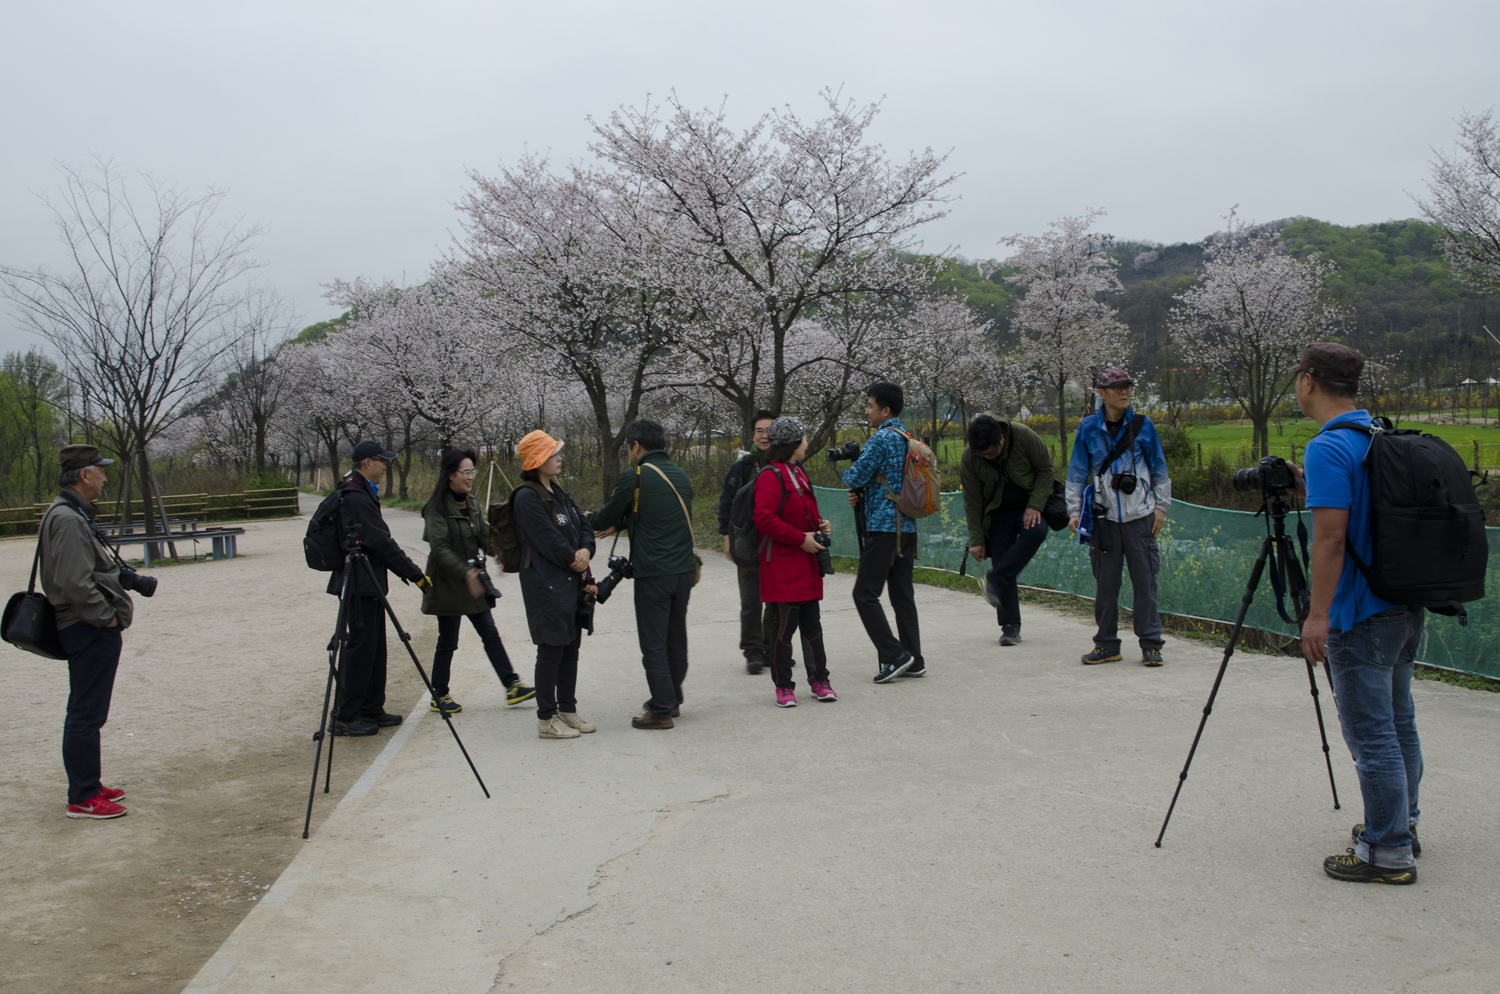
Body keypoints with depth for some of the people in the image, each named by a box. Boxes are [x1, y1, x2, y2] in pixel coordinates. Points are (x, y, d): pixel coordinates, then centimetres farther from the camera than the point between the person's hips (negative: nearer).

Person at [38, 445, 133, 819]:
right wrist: (106, 617, -17)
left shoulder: (75, 515, 16)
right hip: (89, 632, -11)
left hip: (91, 630, 11)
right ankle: (82, 799, 2)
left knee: (85, 713, 17)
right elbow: (74, 584, -25)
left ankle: (88, 787, 27)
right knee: (86, 715, -4)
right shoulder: (67, 519, -18)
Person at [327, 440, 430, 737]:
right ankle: (346, 717, 1)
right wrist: (415, 575, -15)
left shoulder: (361, 495, 15)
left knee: (374, 648, 14)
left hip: (368, 584, 10)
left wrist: (410, 571, 14)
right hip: (361, 585, -10)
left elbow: (378, 542, 18)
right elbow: (382, 544, -19)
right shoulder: (356, 499, -17)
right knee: (361, 647, -5)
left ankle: (371, 710, 21)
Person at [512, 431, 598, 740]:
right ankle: (546, 720, 6)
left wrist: (586, 550, -8)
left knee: (570, 648, 14)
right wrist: (576, 561, -7)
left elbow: (583, 525, 12)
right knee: (551, 651, -3)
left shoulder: (558, 491, 14)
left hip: (571, 583, 9)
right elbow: (549, 540, -18)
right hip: (546, 585, -9)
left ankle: (567, 710, 24)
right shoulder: (528, 497, -14)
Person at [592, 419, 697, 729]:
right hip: (684, 570, 7)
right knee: (676, 638, 16)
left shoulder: (635, 477, -10)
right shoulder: (680, 475, 11)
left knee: (653, 643, 1)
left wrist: (588, 521, 23)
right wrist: (617, 525, 23)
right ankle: (672, 700, 28)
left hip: (653, 573, -7)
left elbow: (607, 515, 1)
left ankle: (661, 711, 3)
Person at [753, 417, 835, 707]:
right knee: (785, 624, -4)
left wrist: (821, 524, 9)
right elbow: (765, 518, -22)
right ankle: (784, 686, 6)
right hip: (782, 565, -9)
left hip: (807, 564, 9)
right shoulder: (771, 476, -13)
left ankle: (819, 680, 19)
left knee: (812, 623, 12)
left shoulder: (799, 473, 18)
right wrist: (801, 539, -19)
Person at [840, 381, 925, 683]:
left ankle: (894, 655, -7)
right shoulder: (908, 439, 17)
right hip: (907, 528, 9)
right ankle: (914, 660, 11)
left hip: (884, 528, -9)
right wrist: (861, 494, 8)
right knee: (903, 595, 11)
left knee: (865, 594, -5)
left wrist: (845, 472, 9)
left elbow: (856, 476, -13)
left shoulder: (882, 438, -13)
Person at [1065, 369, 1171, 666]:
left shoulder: (1142, 425, 3)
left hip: (1140, 516, 0)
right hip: (1104, 516, 0)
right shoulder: (1088, 428, 3)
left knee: (1145, 580, 0)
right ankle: (1106, 644, 15)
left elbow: (1159, 469, 10)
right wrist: (1074, 511, 4)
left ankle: (1151, 644, 9)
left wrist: (1161, 506, 5)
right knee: (1105, 582, 4)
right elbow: (1077, 472, 9)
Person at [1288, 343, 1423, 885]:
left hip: (1362, 613, -10)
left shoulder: (1328, 448, -18)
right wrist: (1309, 491, 18)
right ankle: (1401, 827, 31)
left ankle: (1389, 853, 4)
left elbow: (1331, 537, -23)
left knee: (1372, 734, -2)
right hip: (1408, 604, 10)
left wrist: (1318, 615, -20)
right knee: (1398, 723, 19)